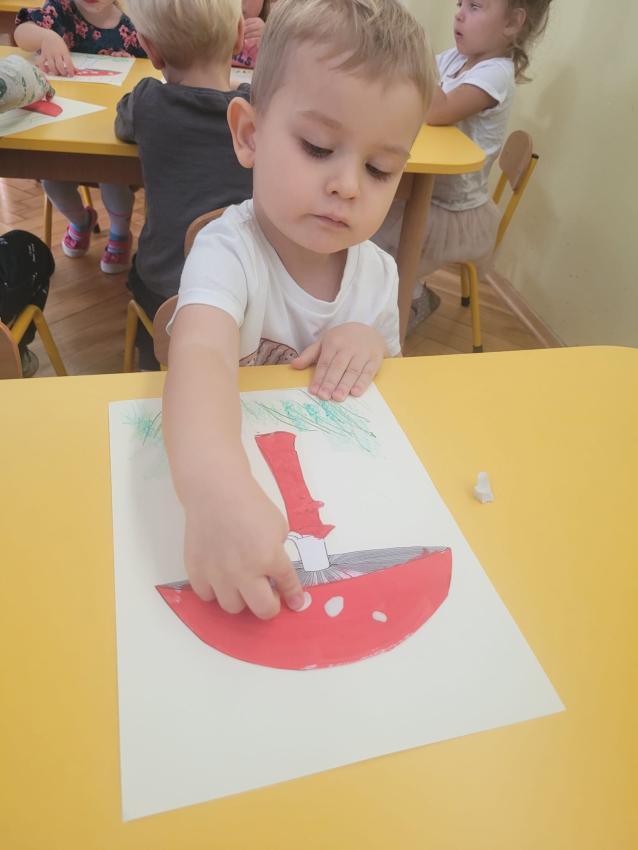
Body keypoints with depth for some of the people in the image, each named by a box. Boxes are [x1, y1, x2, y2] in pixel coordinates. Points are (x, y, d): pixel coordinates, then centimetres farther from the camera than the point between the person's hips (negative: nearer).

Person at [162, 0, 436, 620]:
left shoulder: (379, 271, -4)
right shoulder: (229, 252, -20)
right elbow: (202, 354, -41)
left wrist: (372, 343, -13)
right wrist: (214, 482, -60)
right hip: (234, 471, -4)